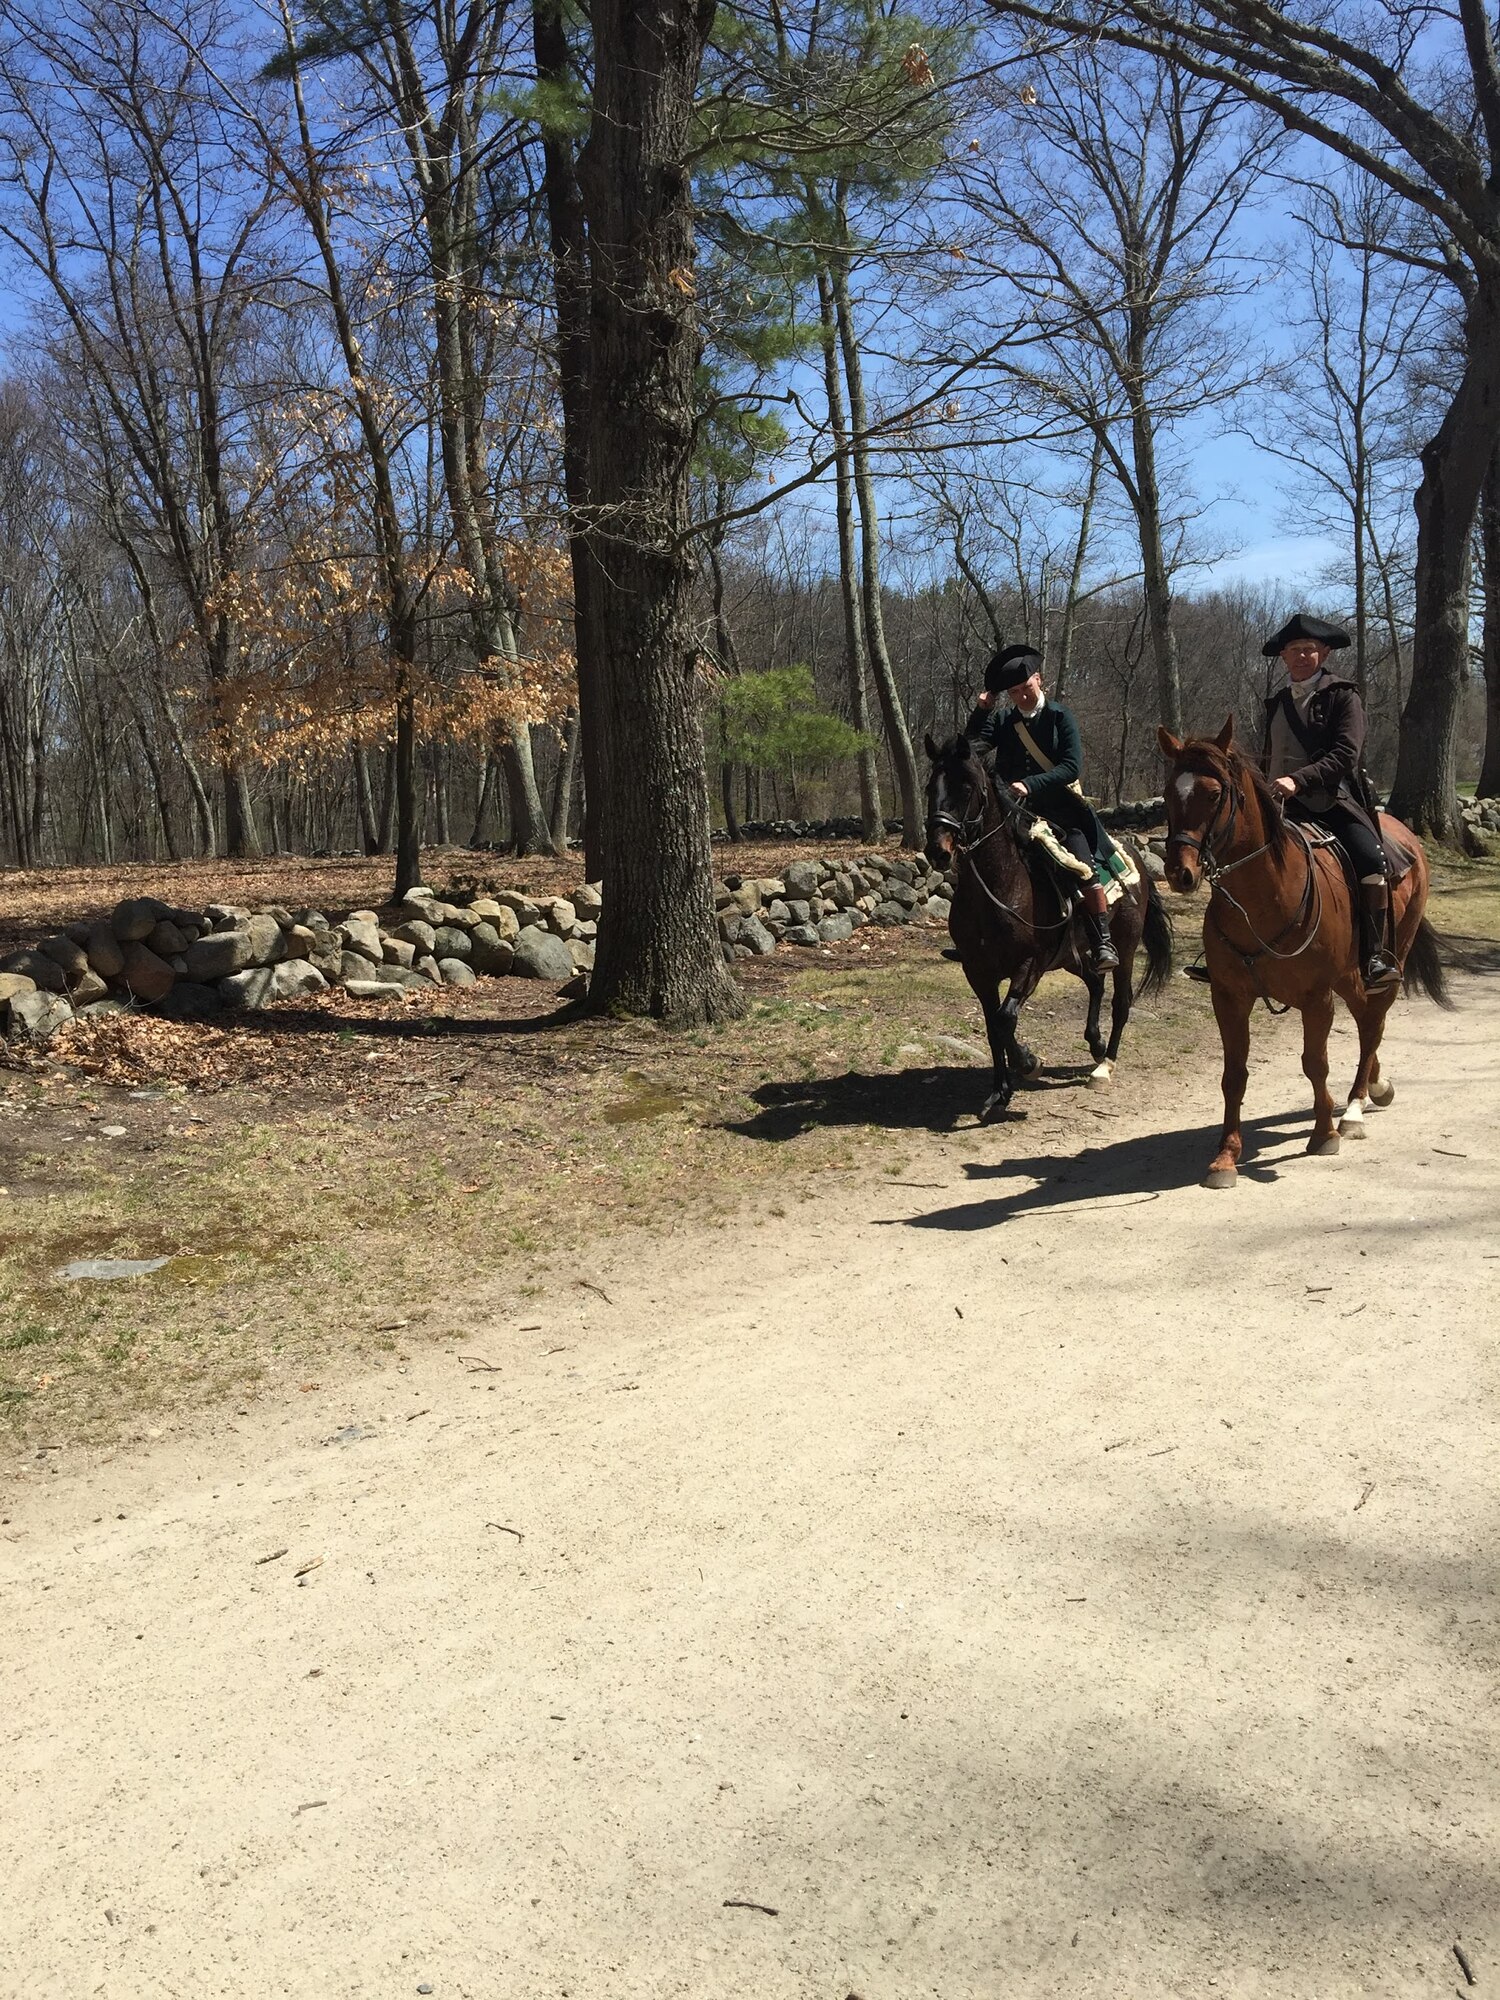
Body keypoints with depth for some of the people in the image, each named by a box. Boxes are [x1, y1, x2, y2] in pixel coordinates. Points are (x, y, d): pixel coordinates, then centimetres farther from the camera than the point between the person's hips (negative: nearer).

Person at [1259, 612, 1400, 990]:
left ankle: (1375, 958, -25)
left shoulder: (1343, 696, 2)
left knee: (1371, 860, -29)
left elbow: (1345, 755, -12)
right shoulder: (1277, 703, 18)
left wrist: (1299, 780, -26)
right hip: (1282, 807, 5)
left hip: (1335, 803, -5)